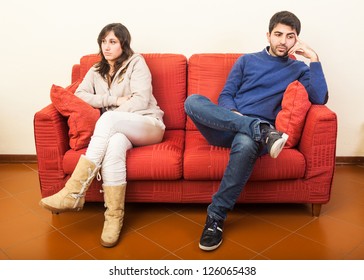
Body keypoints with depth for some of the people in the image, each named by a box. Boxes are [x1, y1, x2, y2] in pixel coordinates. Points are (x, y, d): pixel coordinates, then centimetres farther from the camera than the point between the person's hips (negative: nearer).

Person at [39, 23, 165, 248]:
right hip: (117, 130, 3)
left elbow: (142, 100, -7)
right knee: (114, 144, -36)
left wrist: (113, 111, -13)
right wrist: (115, 99, -7)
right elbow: (79, 95, 2)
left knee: (108, 119, -35)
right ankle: (114, 216, -34)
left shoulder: (136, 62, 5)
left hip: (148, 124, -3)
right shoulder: (97, 71, 19)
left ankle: (74, 193, -38)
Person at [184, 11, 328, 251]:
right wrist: (234, 115, -10)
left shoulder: (298, 69, 17)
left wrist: (314, 58, -5)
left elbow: (320, 98, -1)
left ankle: (216, 216, -26)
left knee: (245, 144, -41)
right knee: (193, 101, -28)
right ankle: (262, 132, -34)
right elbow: (225, 96, 12)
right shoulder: (247, 60, 19)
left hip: (252, 133, -2)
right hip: (227, 129, 2)